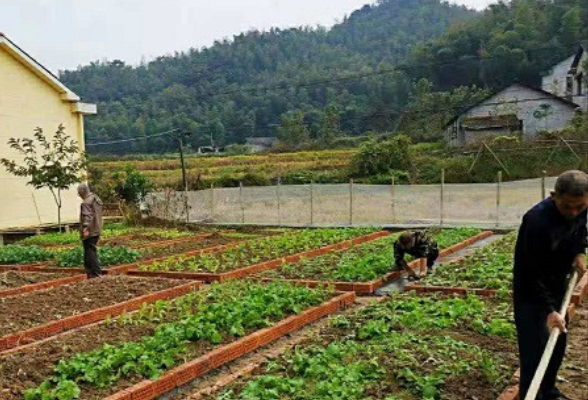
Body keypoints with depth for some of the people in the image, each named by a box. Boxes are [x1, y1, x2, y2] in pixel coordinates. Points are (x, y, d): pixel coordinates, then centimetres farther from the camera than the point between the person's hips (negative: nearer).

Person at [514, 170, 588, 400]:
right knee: (535, 351, -9)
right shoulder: (538, 222, -35)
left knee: (558, 343, 19)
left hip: (557, 287, 8)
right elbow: (531, 274, -28)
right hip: (530, 292, -8)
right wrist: (549, 310, -30)